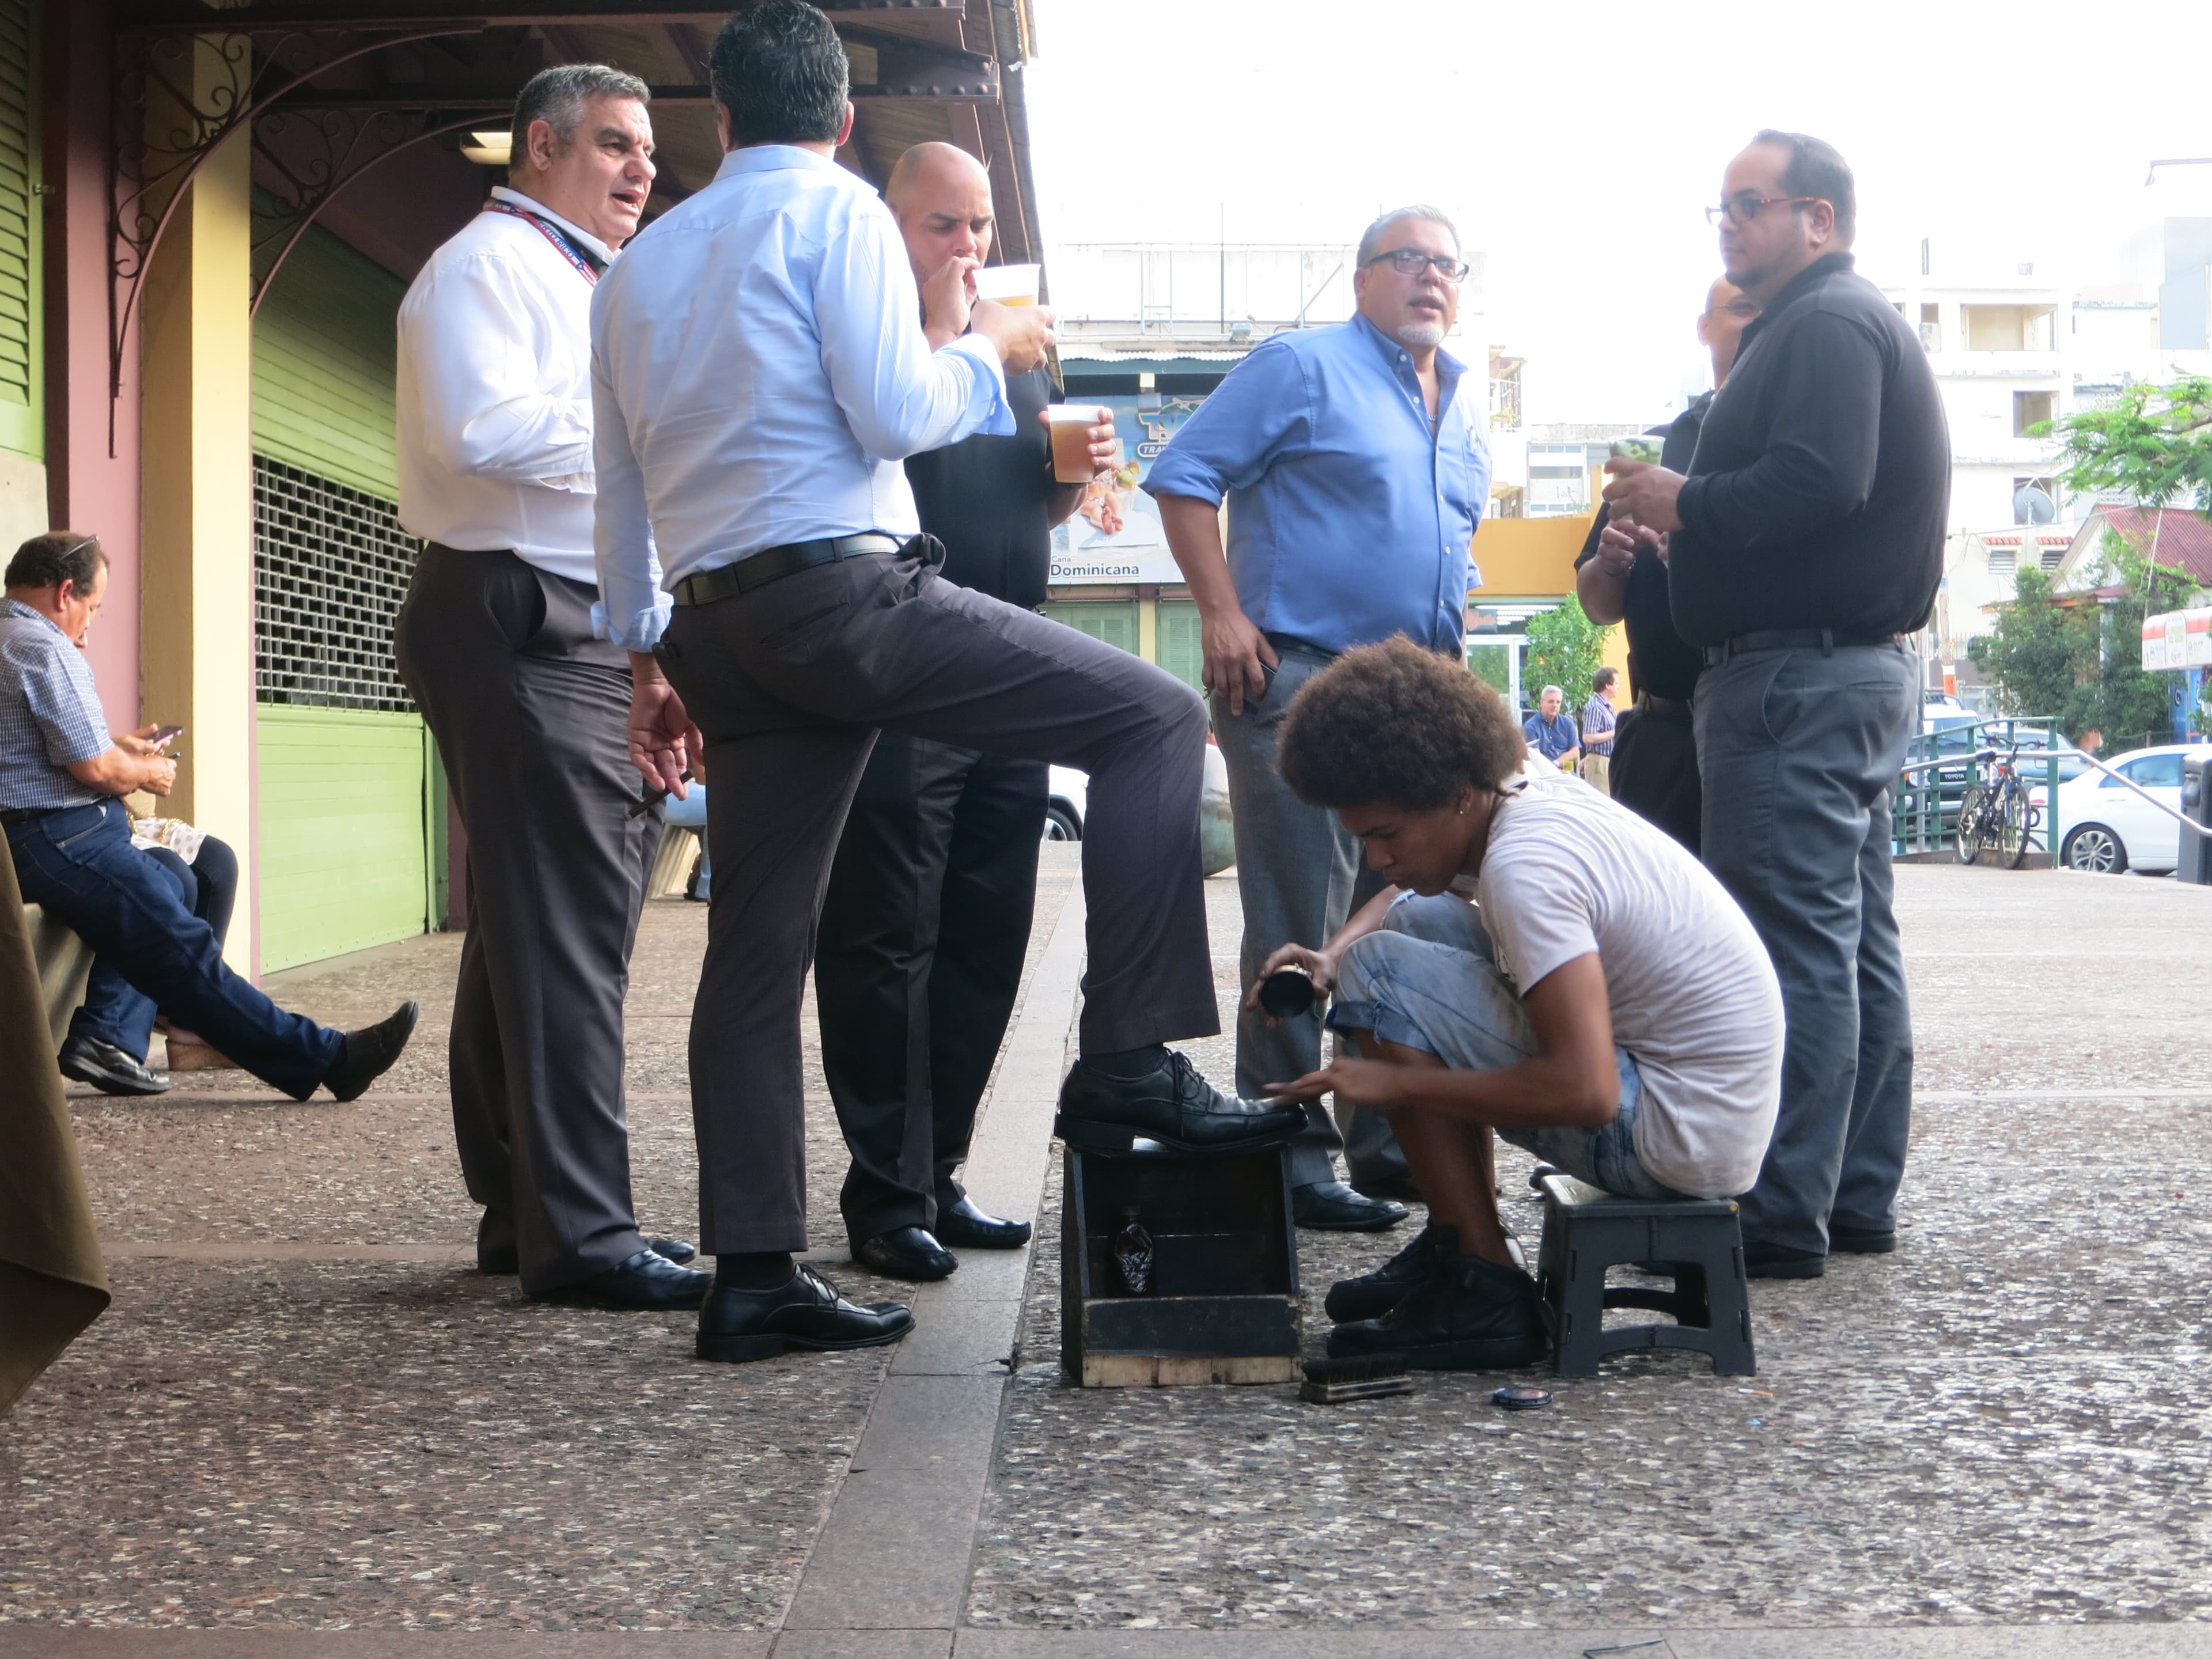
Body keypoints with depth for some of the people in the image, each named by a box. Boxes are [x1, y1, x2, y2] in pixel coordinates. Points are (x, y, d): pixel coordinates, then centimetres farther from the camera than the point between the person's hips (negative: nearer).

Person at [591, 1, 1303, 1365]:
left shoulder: (639, 265, 22)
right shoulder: (833, 211, 1)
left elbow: (622, 493, 23)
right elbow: (899, 414, -10)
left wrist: (653, 661, 29)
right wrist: (989, 347, 9)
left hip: (719, 626, 8)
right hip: (842, 589, -8)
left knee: (761, 944, 8)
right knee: (1156, 718, -3)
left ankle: (753, 1275, 9)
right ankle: (1130, 1064, -13)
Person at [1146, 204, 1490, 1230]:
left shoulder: (1466, 410, 20)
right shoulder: (1303, 366, -3)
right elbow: (1184, 476, -8)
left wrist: (1449, 641, 17)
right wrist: (1221, 614, -15)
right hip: (1302, 678, -8)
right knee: (1300, 932, -7)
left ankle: (1389, 1137, 23)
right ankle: (1293, 1158, -1)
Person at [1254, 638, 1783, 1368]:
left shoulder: (1522, 868, -24)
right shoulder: (1524, 796, 3)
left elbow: (1585, 1092, -31)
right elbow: (1405, 890, 25)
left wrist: (1396, 1082, -21)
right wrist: (1332, 956, 4)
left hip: (1679, 1141, -10)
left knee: (1379, 973, -13)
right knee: (1418, 920, 16)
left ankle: (1485, 1293, -9)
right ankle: (1455, 1247, 16)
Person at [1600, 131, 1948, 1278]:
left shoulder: (1826, 325, -11)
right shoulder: (1850, 323, 23)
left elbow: (1815, 485, -25)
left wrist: (1685, 505, -12)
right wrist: (1689, 513, 12)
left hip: (1799, 675, -11)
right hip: (1860, 668, 11)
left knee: (1790, 947, -10)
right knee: (1855, 947, 12)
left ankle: (1780, 1218, -9)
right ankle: (1857, 1198, 19)